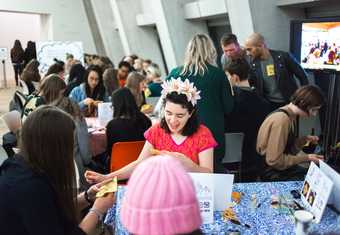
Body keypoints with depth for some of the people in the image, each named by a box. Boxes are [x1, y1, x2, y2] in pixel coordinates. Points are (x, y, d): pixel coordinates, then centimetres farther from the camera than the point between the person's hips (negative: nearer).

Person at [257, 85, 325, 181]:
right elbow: (275, 161, -24)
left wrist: (305, 139, -1)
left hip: (284, 168, 9)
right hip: (274, 174, -9)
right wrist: (306, 158, -17)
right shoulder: (282, 120, -24)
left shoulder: (290, 115, 4)